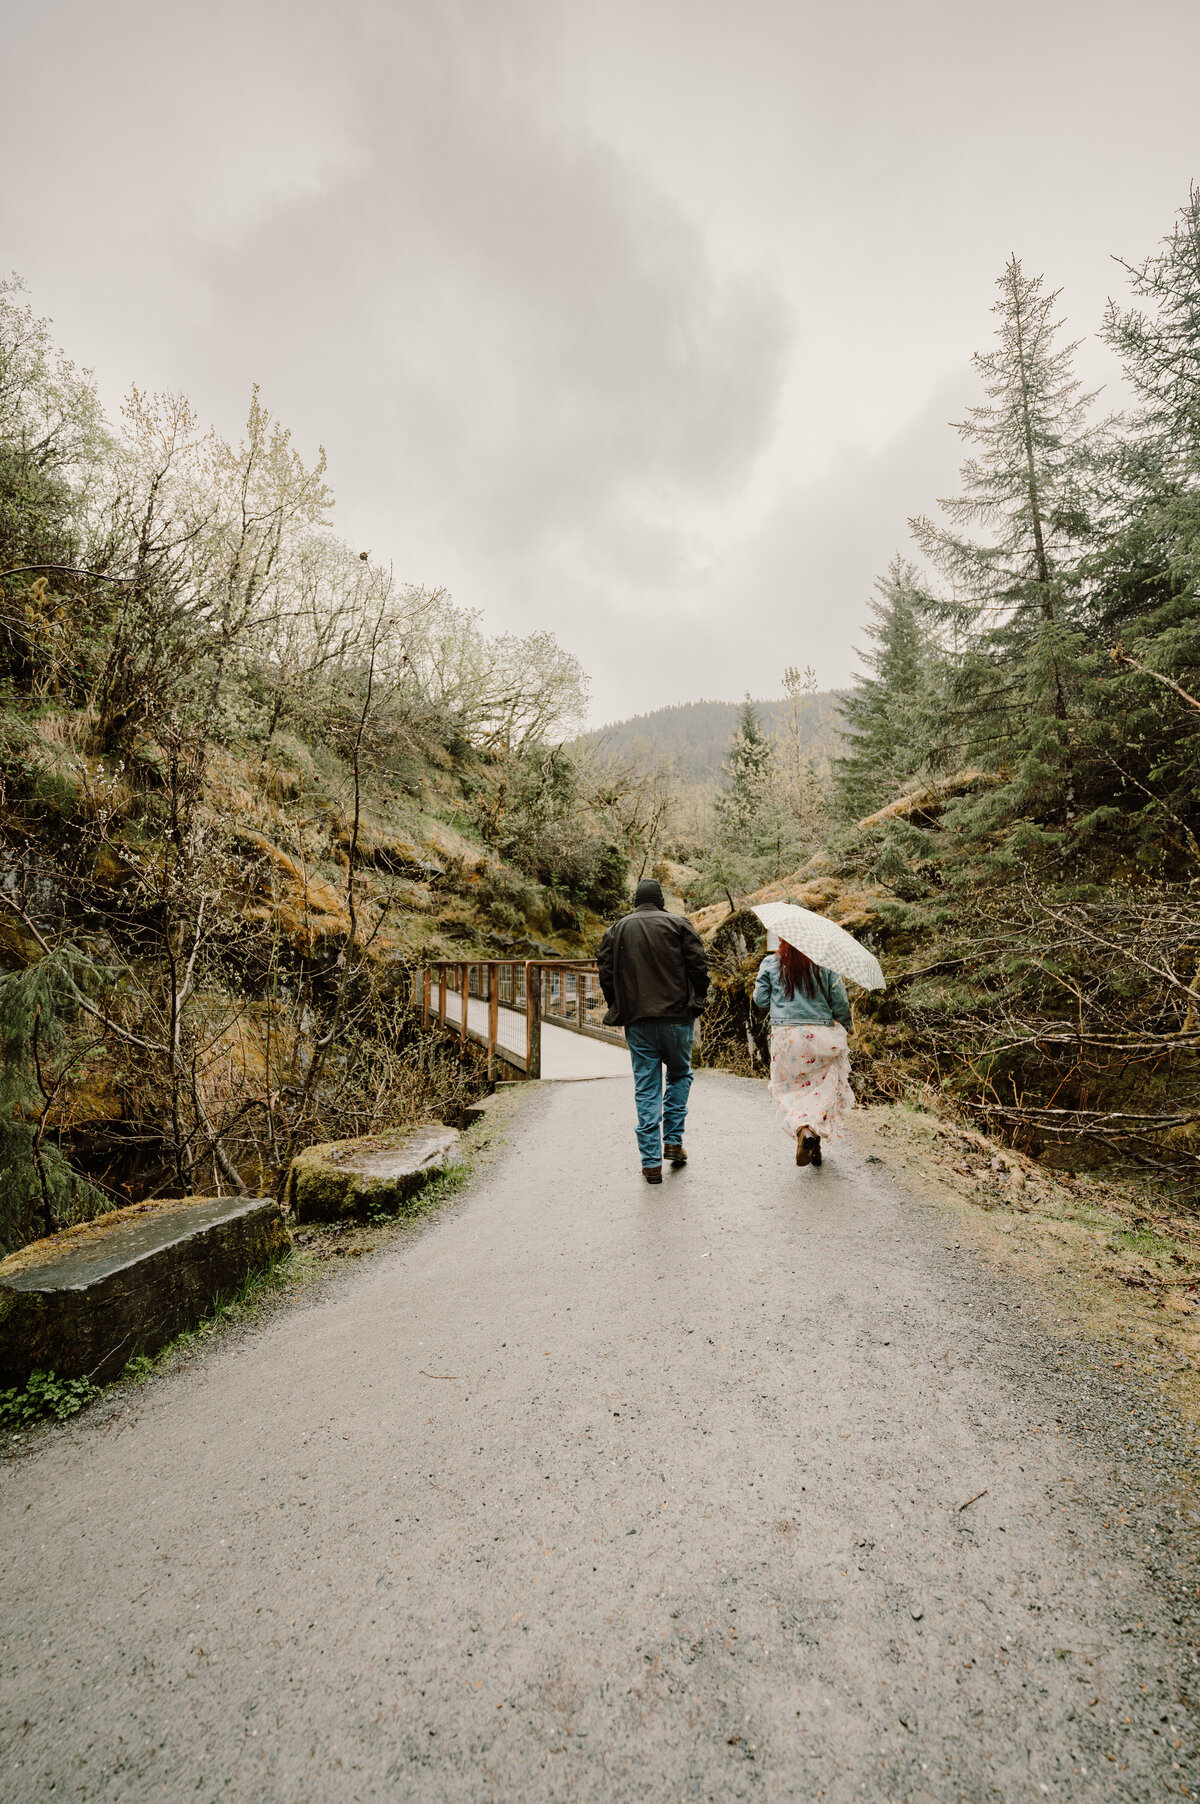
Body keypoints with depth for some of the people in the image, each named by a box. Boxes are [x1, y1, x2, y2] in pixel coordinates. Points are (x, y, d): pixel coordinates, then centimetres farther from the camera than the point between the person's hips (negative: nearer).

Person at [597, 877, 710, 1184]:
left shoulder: (616, 930, 8)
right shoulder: (678, 924, 4)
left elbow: (606, 973, 4)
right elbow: (698, 965, -2)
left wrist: (619, 1008, 15)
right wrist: (697, 1000, 10)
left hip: (637, 1020, 1)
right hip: (677, 1016, -1)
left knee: (646, 1089, 6)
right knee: (679, 1075, 20)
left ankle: (651, 1161, 8)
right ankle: (673, 1141, 16)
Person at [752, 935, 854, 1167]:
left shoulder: (770, 963, 1)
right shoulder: (825, 965, 2)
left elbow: (761, 999, 4)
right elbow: (840, 1004, 4)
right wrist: (844, 1028, 19)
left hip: (785, 1034, 0)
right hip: (820, 1035, 1)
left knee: (789, 1086, 10)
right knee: (822, 1087, 11)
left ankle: (802, 1128, -16)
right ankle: (815, 1139, 1)